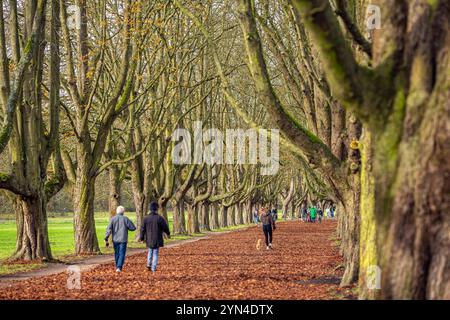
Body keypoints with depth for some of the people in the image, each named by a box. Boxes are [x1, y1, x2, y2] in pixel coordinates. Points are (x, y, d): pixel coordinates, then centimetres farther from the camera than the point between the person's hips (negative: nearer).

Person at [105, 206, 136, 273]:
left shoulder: (113, 219, -2)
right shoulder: (125, 219, -6)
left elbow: (108, 229, -8)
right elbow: (133, 228, -4)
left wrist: (106, 239, -6)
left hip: (115, 240, 3)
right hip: (123, 240, -3)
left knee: (116, 253, 17)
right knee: (122, 254, 0)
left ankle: (117, 267, 26)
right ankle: (119, 267, -14)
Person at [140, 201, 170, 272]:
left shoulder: (146, 218, -6)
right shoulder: (160, 218, -12)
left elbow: (143, 229, -1)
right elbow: (165, 227, -2)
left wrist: (142, 238, 12)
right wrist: (168, 234, 19)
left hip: (149, 240, 2)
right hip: (157, 240, -2)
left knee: (150, 251, 24)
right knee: (155, 253, 6)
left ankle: (149, 264, 12)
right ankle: (153, 268, 4)